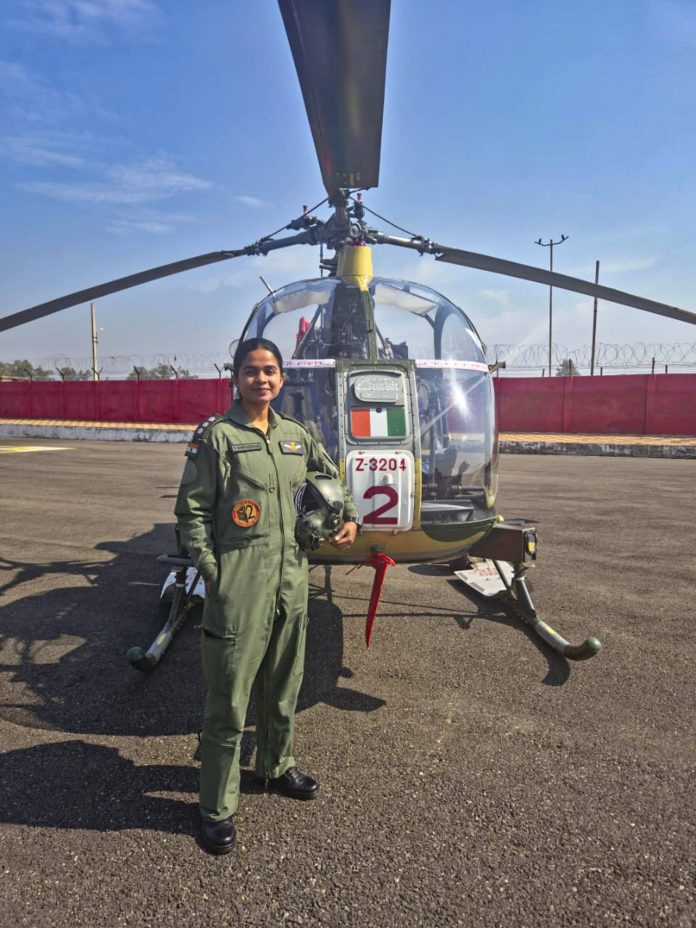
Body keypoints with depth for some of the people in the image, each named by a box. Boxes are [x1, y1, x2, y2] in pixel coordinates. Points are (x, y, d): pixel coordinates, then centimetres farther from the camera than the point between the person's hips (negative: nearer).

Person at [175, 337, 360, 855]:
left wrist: (351, 517, 11)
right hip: (239, 586, -5)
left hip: (292, 580, 6)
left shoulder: (296, 435, 8)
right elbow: (191, 509, -7)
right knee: (229, 700, 4)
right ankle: (218, 808, 23)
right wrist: (211, 571, -11)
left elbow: (332, 478, 24)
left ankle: (277, 766, 45)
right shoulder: (217, 436, -7)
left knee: (284, 688, 21)